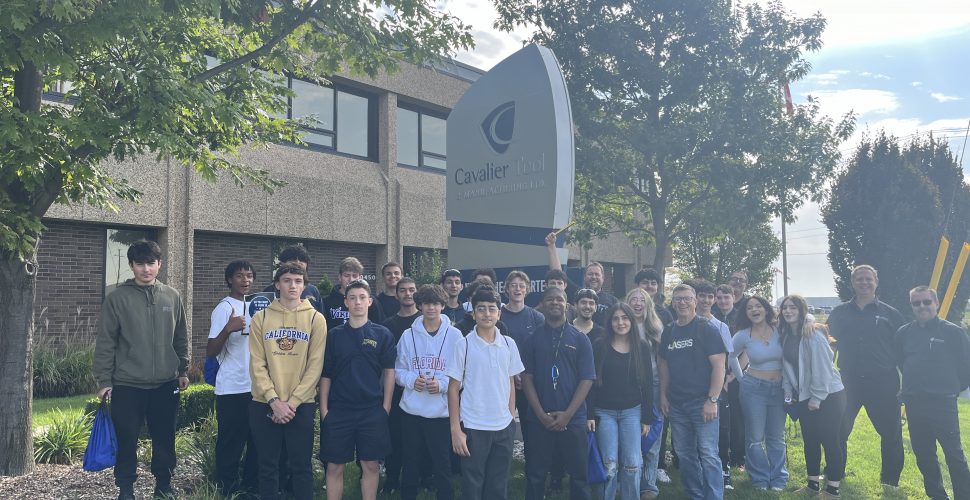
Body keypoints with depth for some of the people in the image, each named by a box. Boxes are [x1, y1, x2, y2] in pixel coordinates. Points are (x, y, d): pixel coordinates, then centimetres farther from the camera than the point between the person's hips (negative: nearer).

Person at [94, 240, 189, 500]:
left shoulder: (172, 297, 5)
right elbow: (105, 342, -4)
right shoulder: (117, 298, -4)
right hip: (127, 385, -2)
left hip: (165, 384, 3)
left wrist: (183, 370, 11)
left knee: (164, 439, 11)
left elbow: (181, 338, 11)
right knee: (127, 440, 5)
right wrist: (104, 380, -6)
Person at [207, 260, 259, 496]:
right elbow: (211, 352, -15)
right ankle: (227, 490, 11)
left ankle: (250, 486, 23)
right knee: (230, 443, 0)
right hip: (232, 389, -7)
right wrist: (228, 329, -29)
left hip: (256, 386, 7)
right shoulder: (224, 308, -9)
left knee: (256, 441, 12)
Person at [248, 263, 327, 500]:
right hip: (264, 404, 1)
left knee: (301, 466, 6)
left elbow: (315, 366, -4)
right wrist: (274, 400, -12)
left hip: (301, 405, -1)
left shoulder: (316, 319, 0)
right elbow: (257, 364, -2)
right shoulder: (261, 318, 3)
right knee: (268, 466, 9)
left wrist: (292, 402, -11)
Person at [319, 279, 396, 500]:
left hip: (372, 410, -1)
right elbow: (326, 374, 6)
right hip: (338, 410, 1)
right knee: (334, 466, 5)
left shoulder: (382, 334, 1)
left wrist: (386, 407, -3)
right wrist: (324, 408, 0)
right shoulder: (335, 335, 4)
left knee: (371, 465, 6)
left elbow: (389, 372, 2)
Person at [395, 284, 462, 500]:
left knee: (442, 466, 6)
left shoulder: (454, 335, -4)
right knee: (410, 465, 14)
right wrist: (411, 380, -12)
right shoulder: (408, 335, 3)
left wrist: (442, 384, -18)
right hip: (411, 410, 2)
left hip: (441, 412, -2)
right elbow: (398, 370, 7)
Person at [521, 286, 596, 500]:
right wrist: (541, 414, -9)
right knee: (535, 474, 8)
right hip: (539, 420, 1)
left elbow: (587, 379, -3)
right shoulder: (533, 339, 5)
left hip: (573, 419, 0)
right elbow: (526, 378, 1)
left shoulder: (580, 339, 2)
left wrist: (567, 414, -11)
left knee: (578, 474, 7)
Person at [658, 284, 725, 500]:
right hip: (676, 404, 6)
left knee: (708, 455, -6)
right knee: (685, 454, 13)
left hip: (701, 401, -6)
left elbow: (719, 365, -11)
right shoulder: (668, 331, 9)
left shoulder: (706, 329, -7)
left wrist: (712, 400, -16)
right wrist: (663, 395, 9)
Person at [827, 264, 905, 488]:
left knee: (891, 433, 7)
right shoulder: (839, 313, 7)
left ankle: (890, 479, 24)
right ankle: (835, 474, 22)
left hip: (883, 384, -1)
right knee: (838, 431, 7)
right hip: (848, 383, 1)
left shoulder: (890, 314, 3)